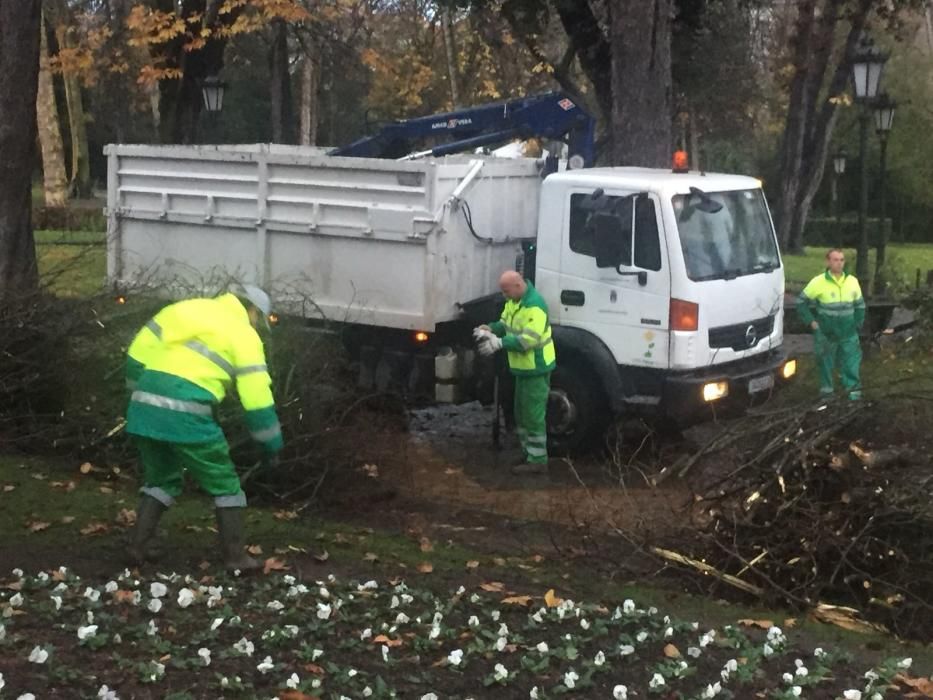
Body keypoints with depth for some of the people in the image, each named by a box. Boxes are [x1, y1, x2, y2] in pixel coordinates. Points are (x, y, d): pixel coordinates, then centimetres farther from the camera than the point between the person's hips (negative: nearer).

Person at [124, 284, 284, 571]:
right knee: (224, 483, 12)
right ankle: (235, 556, 13)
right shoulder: (243, 335, 6)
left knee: (160, 478, 26)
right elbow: (256, 395, 1)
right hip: (185, 414, -5)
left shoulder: (186, 308, 21)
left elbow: (138, 353, 18)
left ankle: (137, 545, 20)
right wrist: (271, 444, 11)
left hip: (144, 407, 5)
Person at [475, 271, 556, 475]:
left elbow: (529, 339, -31)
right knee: (522, 414, 17)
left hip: (536, 368, -10)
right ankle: (528, 454, 28)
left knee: (533, 416, -5)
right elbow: (505, 323, 15)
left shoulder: (534, 305, -26)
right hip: (523, 367, 10)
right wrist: (490, 329, -6)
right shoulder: (513, 301, 6)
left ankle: (538, 461, 2)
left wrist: (500, 343, -33)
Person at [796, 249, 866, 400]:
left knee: (851, 359, -3)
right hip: (825, 333, -2)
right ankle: (826, 390, 19)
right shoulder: (818, 282, -9)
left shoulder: (853, 281, 3)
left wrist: (857, 324, 9)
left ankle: (854, 389, 1)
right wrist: (811, 322, -5)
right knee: (825, 361, 6)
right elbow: (801, 302, 0)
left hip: (848, 332, 2)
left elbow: (860, 305, 16)